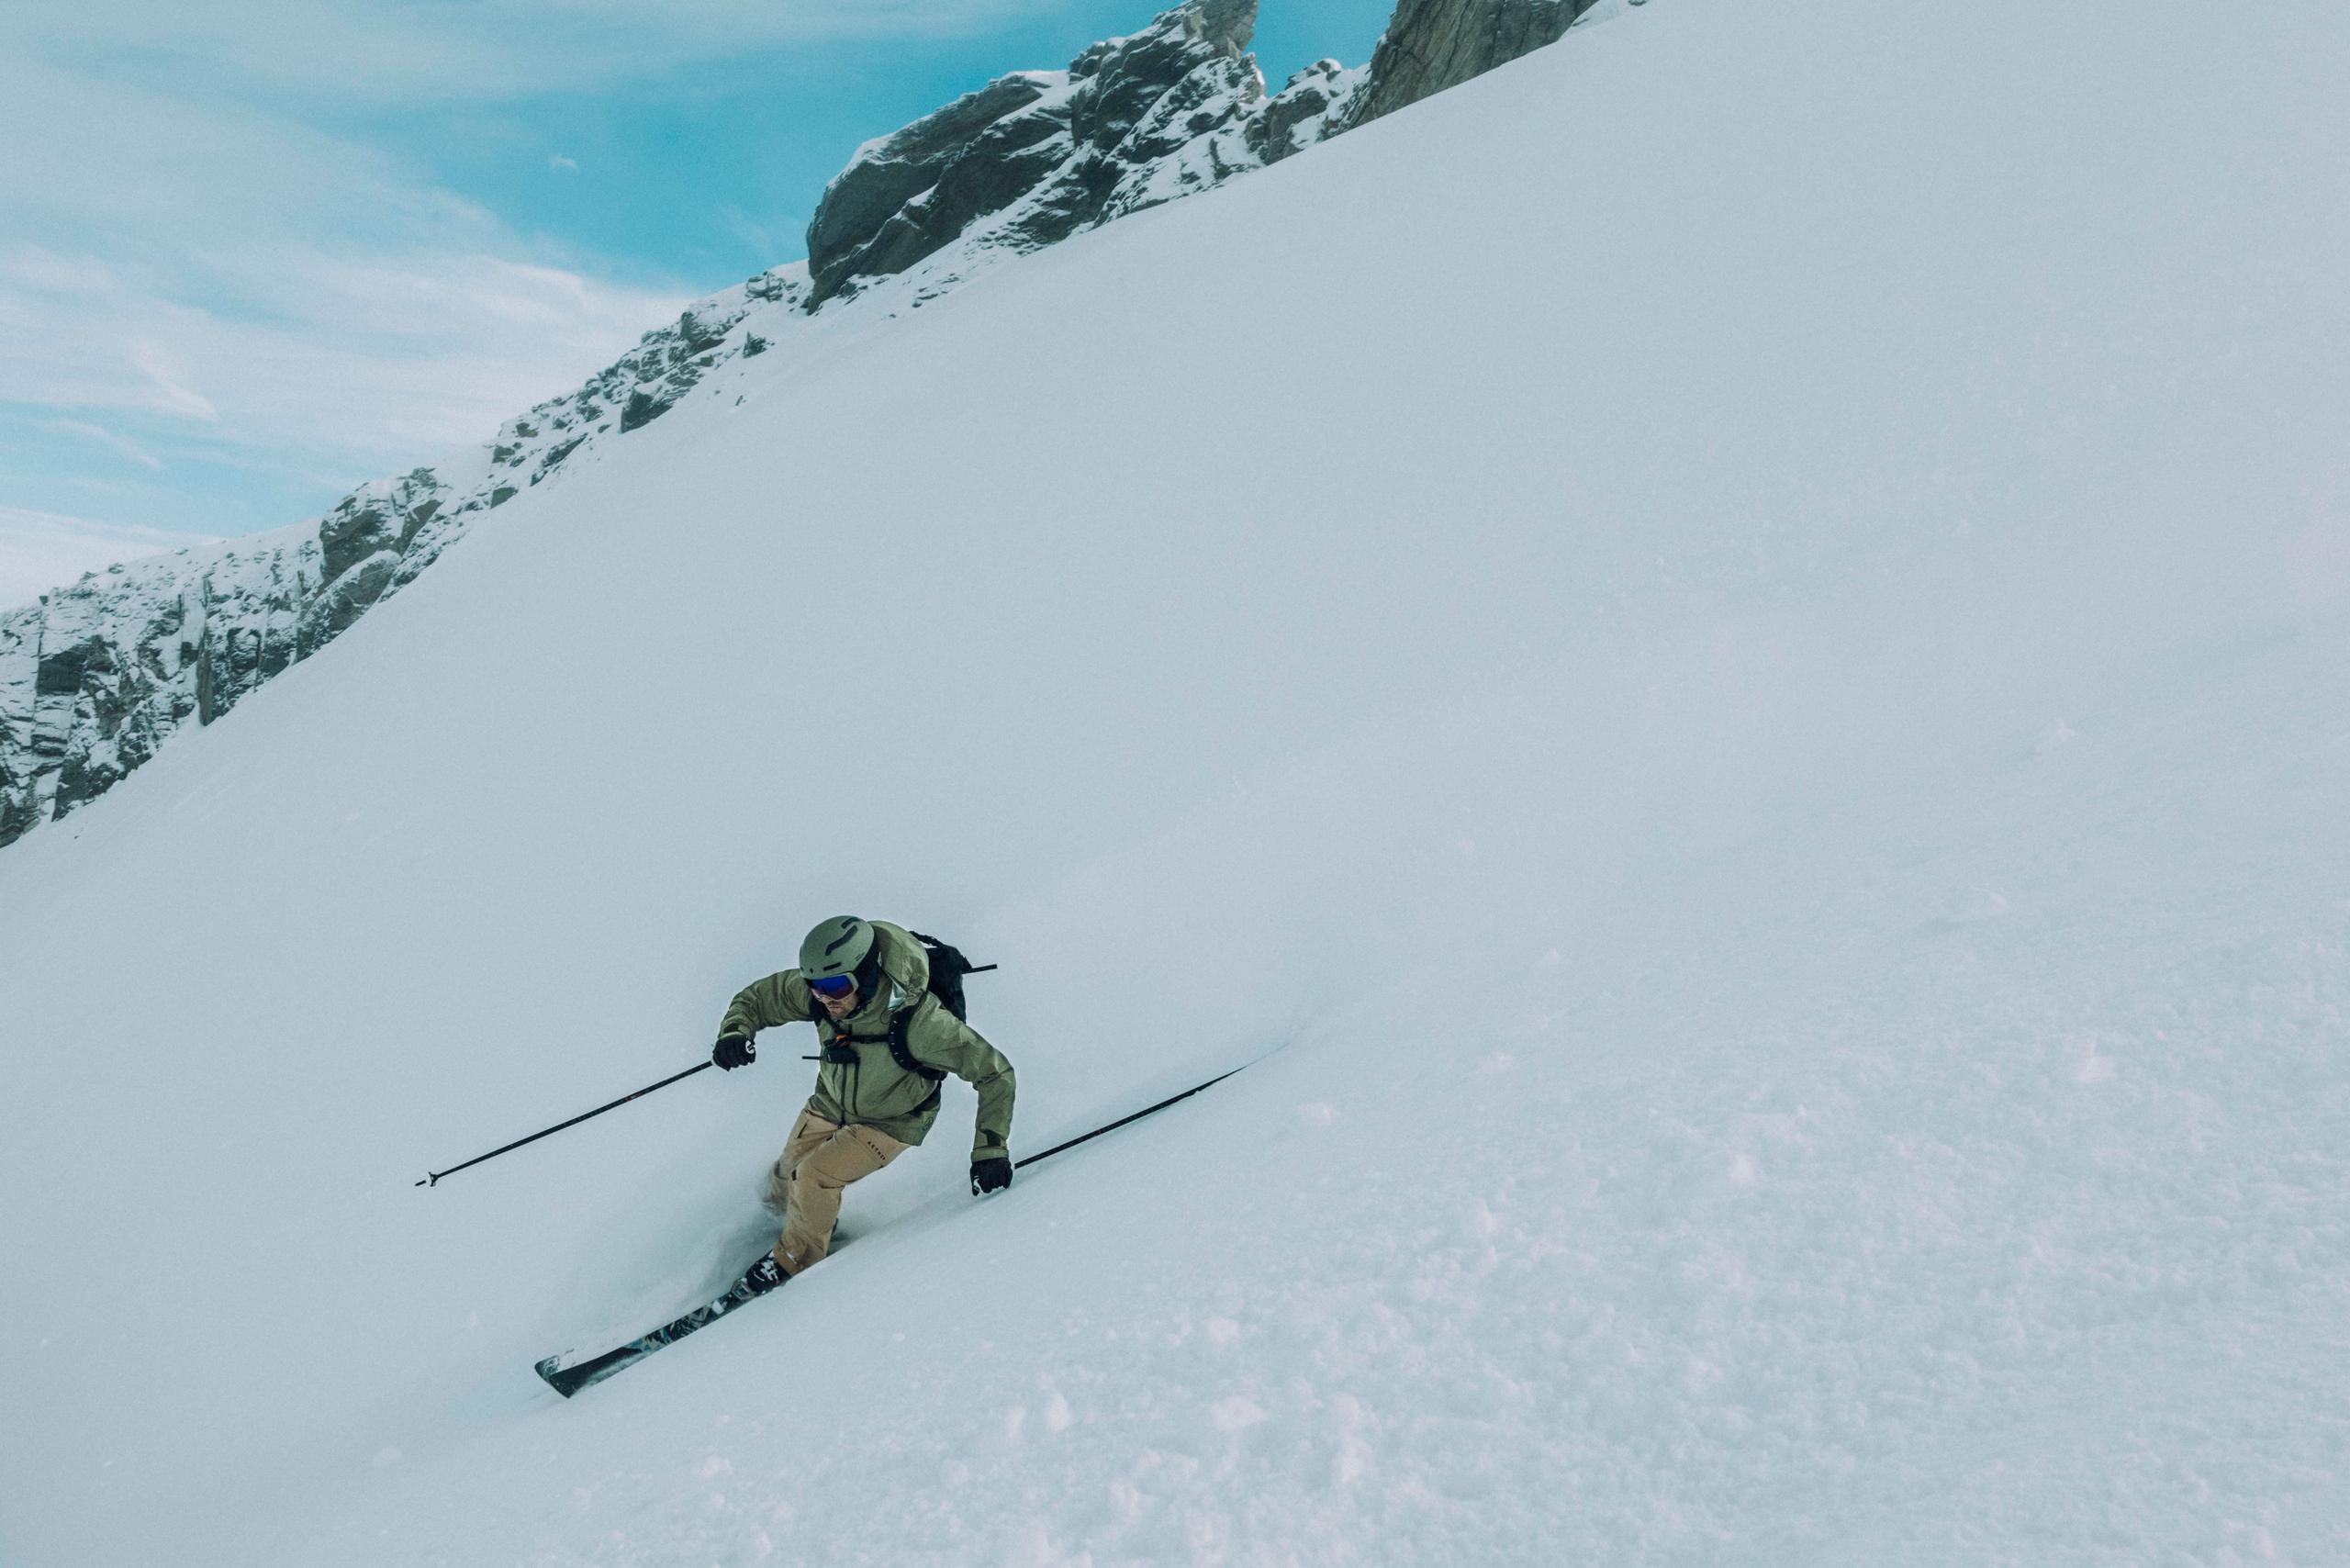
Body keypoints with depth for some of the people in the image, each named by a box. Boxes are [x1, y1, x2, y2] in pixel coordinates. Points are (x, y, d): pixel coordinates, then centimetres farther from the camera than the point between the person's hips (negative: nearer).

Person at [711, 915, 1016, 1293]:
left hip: (892, 1121, -5)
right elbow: (757, 997, -9)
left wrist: (991, 1149, -35)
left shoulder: (920, 1021, -40)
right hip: (831, 1103, 5)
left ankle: (796, 1261, 11)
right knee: (785, 1179, 11)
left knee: (814, 1177, -17)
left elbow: (995, 1073, -31)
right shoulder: (815, 990, -27)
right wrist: (735, 1032, -31)